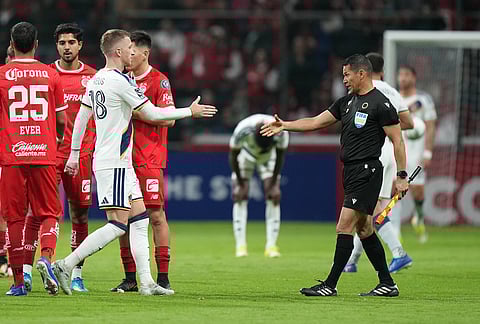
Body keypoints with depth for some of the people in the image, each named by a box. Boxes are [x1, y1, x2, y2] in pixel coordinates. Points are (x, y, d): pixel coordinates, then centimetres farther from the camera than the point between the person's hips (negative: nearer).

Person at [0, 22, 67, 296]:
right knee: (49, 213, 9)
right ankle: (46, 257, -19)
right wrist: (58, 138, 29)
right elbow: (61, 120, 8)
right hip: (44, 154, 1)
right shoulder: (50, 75, 4)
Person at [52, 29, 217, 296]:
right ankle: (66, 266, -12)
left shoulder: (96, 80, 12)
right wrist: (190, 112, 0)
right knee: (118, 224, -11)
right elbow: (152, 114, -12)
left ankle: (147, 282, 7)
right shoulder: (121, 81, -15)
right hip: (113, 163, -10)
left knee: (140, 218, 8)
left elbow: (81, 117, 17)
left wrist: (75, 154, 25)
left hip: (121, 163, 10)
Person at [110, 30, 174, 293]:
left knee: (155, 215, -6)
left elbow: (168, 118, -10)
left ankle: (163, 277, -3)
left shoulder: (158, 81, -3)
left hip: (149, 160, -6)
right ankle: (130, 278, 9)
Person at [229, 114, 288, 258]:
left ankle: (271, 246, -7)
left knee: (274, 196, -11)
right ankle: (240, 245, -8)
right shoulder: (242, 130, -40)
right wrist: (240, 184, -16)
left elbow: (280, 157, -17)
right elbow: (233, 157, -22)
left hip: (269, 158, 1)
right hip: (246, 155, -1)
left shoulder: (281, 132, -36)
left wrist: (274, 184, -13)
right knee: (239, 196, -12)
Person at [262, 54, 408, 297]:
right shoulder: (347, 102, 14)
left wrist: (401, 176, -12)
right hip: (351, 172, 9)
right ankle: (387, 284, 17)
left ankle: (330, 285, -7)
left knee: (344, 227, -10)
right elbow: (315, 122, 18)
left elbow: (397, 141, -10)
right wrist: (284, 125, 11)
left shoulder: (381, 104, -11)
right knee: (363, 229, 11)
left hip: (367, 172, -9)